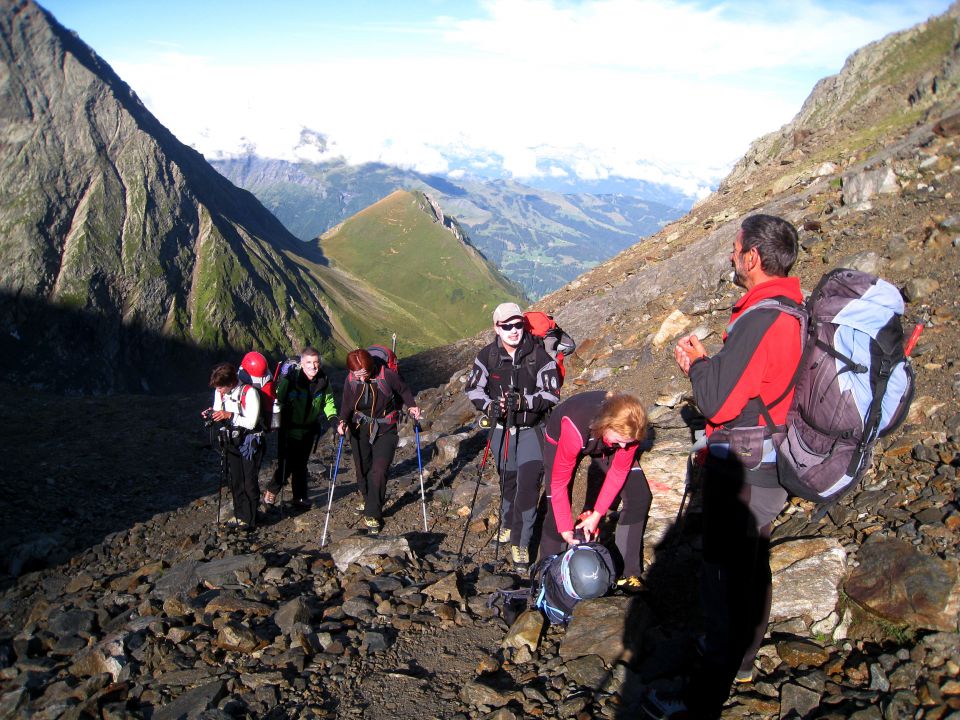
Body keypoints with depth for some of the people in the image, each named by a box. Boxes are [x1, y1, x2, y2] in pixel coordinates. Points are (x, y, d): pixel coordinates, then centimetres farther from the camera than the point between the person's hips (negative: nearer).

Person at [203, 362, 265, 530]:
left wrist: (230, 416, -29)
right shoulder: (219, 392, -3)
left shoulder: (249, 393, -23)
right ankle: (239, 514, 27)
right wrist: (211, 414, -12)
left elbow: (251, 422, -22)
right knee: (234, 479, 13)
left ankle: (249, 519, 12)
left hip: (249, 441, -6)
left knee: (249, 481, 0)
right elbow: (221, 417, 9)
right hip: (232, 439, 6)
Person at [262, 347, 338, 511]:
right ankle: (271, 491, 19)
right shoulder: (292, 378, -22)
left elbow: (328, 400, 9)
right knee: (286, 465, -5)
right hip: (289, 429, -5)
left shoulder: (323, 380, -6)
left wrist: (332, 416, -3)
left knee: (301, 466, 17)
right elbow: (278, 399, -24)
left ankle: (299, 497, 31)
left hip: (308, 430, 5)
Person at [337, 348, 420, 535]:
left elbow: (403, 390, -3)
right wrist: (343, 421, -16)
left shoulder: (387, 375, -22)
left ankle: (372, 515, 2)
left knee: (379, 472, -11)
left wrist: (412, 406, -15)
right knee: (362, 469, 15)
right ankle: (365, 495, 46)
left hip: (385, 430, -3)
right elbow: (347, 405, 1)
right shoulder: (351, 380, -13)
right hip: (360, 429, 3)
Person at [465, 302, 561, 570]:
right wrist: (489, 405, -20)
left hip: (531, 430, -3)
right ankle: (507, 522, 45)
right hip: (501, 428, 3)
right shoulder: (488, 356, -7)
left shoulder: (539, 356, -15)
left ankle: (520, 542, -2)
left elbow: (552, 394, -14)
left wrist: (523, 401, -30)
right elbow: (473, 388, 0)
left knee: (528, 484, -13)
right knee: (507, 480, 18)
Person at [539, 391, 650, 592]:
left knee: (639, 497, -10)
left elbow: (619, 471, -18)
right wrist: (565, 529, -26)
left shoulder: (628, 428, -34)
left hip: (605, 443, 3)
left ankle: (628, 573, -1)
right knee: (557, 511, -10)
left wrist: (597, 515, -20)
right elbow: (559, 482, -32)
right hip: (560, 441, -3)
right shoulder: (575, 430, -45)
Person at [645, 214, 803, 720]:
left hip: (741, 469, -10)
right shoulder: (796, 312, 5)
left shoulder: (760, 319, -25)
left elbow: (716, 402, -23)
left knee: (724, 576, 0)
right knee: (752, 566, 24)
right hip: (774, 464, 10)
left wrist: (697, 362, -6)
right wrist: (705, 362, 4)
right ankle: (741, 658, 44)